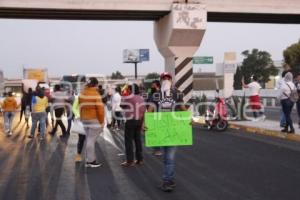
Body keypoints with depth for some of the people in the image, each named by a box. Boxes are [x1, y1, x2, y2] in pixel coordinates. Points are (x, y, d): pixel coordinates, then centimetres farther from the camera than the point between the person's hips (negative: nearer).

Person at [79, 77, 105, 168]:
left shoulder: (82, 94, 4)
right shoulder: (96, 95, -14)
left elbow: (80, 107, 6)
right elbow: (100, 109, -15)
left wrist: (82, 118, 13)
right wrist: (102, 122, -6)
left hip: (85, 120, 6)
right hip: (95, 120, -6)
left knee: (89, 140, 14)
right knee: (91, 140, -2)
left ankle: (91, 159, 20)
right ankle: (90, 161, 3)